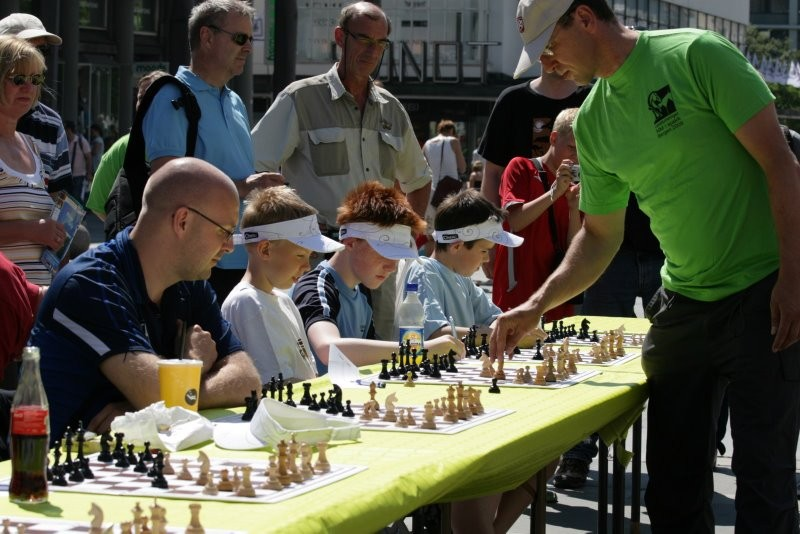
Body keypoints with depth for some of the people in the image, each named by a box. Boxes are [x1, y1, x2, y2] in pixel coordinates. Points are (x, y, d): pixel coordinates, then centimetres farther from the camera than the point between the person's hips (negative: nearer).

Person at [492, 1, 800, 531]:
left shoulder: (695, 55, -12)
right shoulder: (593, 122, 8)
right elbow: (600, 236, 17)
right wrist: (537, 305, 5)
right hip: (683, 302, 7)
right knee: (672, 487, 9)